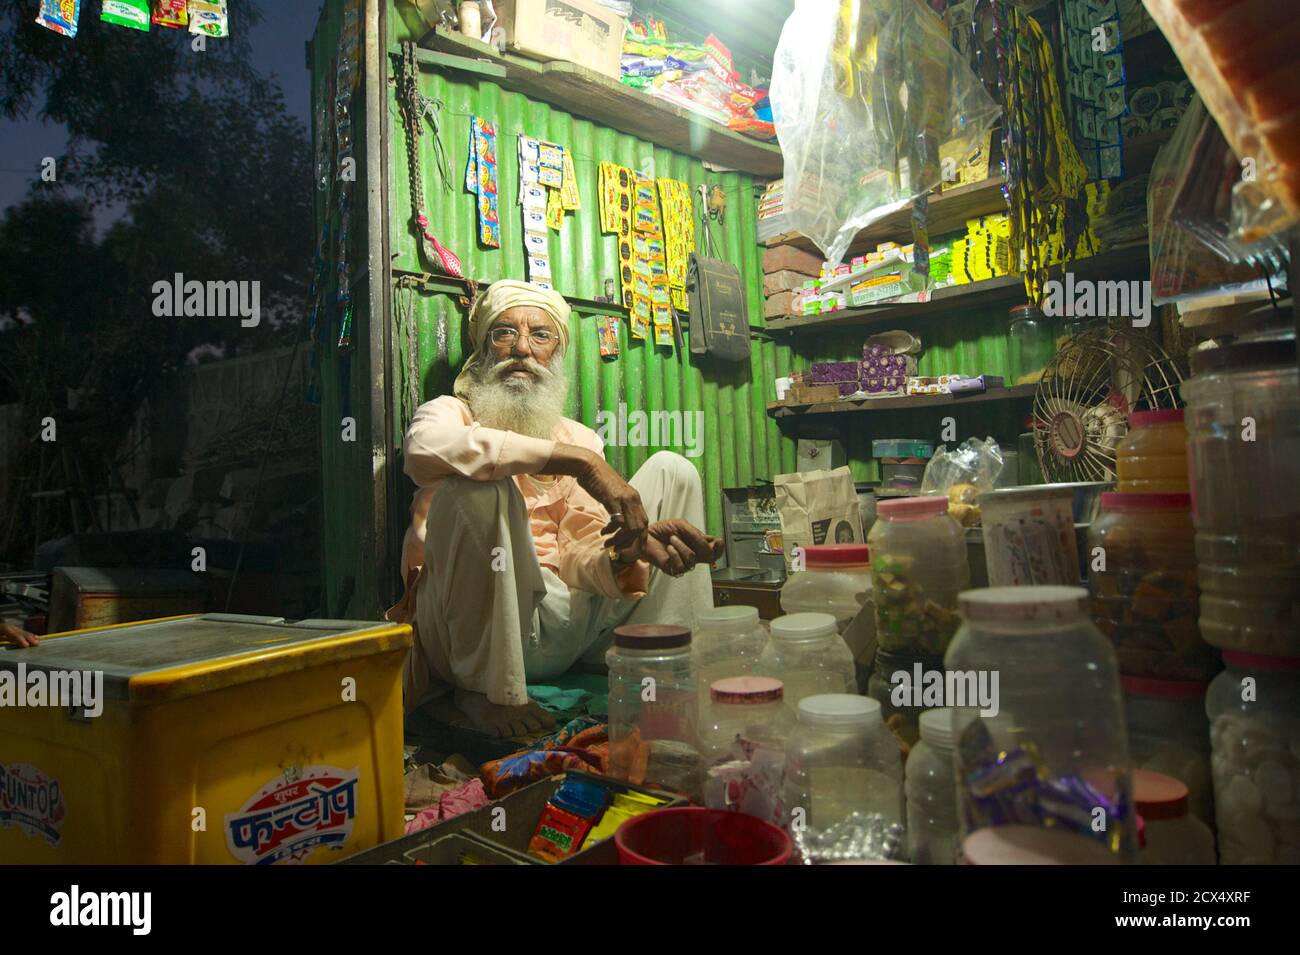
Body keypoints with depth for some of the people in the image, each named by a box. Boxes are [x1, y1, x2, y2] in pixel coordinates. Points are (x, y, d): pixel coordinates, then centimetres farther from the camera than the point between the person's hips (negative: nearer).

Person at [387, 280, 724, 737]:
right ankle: (482, 688, -16)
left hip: (566, 625, 5)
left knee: (671, 469, 2)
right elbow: (425, 447, -27)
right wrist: (578, 461, -29)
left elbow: (581, 558, 3)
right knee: (478, 481, -31)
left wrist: (633, 545, -22)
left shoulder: (580, 438, 15)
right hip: (481, 625, -4)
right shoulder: (450, 412, 2)